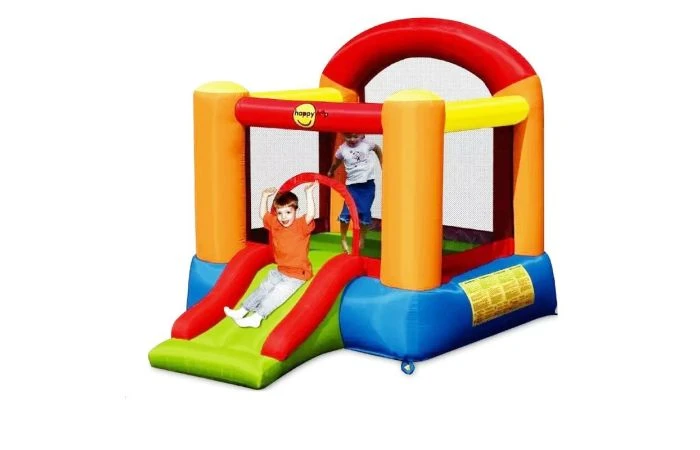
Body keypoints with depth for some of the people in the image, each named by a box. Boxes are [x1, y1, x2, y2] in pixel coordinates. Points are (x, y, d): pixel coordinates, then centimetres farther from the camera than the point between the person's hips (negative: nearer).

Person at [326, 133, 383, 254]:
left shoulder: (367, 144, -5)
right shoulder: (342, 149, -6)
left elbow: (378, 149, 16)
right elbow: (336, 162, 15)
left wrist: (382, 164, 20)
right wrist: (331, 172, 32)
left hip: (368, 184, 1)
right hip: (352, 185, 0)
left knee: (365, 213, 1)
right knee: (346, 212, -8)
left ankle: (361, 239, 20)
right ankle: (343, 239, 10)